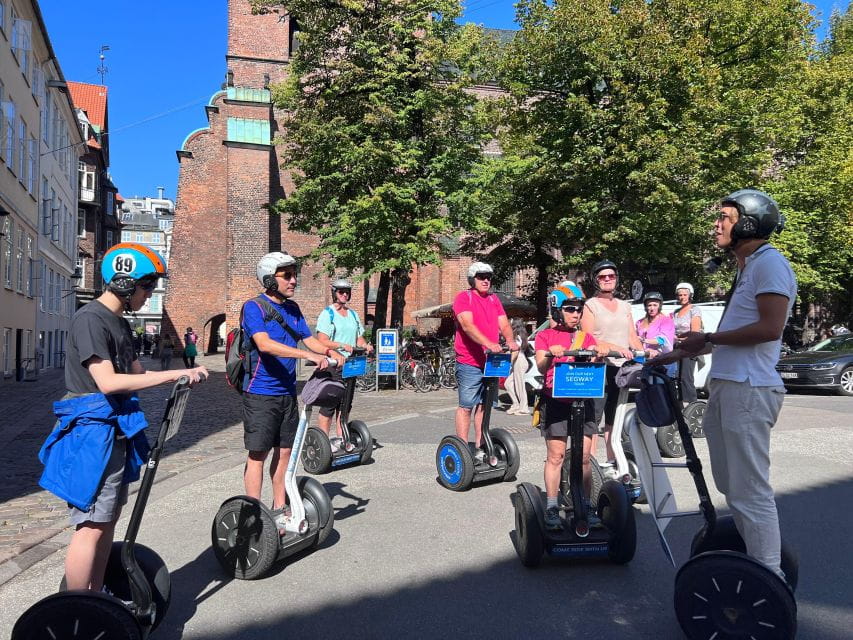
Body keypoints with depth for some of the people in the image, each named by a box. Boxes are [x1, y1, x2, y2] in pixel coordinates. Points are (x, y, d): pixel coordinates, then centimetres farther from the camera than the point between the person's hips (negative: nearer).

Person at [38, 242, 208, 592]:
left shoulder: (120, 323, 14)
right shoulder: (90, 319, -15)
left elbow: (136, 374, 17)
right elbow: (108, 382, -24)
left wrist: (183, 376, 1)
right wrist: (174, 374, -22)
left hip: (116, 431, 10)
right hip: (92, 431, -10)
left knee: (108, 520, 16)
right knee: (90, 527, -6)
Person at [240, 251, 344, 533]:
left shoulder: (292, 308, 11)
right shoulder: (254, 307, -12)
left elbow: (309, 339, 9)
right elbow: (265, 344, -26)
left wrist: (329, 352, -11)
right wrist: (308, 355, -33)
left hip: (287, 392, 7)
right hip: (261, 393, -7)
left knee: (285, 451, 13)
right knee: (258, 454, 0)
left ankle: (280, 510, 26)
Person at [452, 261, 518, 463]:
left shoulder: (494, 299, 17)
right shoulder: (463, 297, -4)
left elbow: (503, 324, 8)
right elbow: (468, 326, -18)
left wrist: (510, 340, -13)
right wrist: (489, 343, -31)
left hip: (491, 361, 6)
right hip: (469, 363, -6)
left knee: (483, 405, 11)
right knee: (466, 406, -3)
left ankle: (479, 448, 19)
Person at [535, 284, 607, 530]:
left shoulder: (586, 337, 16)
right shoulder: (545, 336, 5)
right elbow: (541, 367, -8)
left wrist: (600, 353, -22)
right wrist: (549, 355, -30)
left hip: (582, 401, 3)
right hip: (556, 401, -3)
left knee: (584, 457, 4)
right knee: (555, 455, 0)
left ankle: (585, 506, 13)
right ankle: (551, 507, 8)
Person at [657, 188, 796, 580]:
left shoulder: (769, 262, -7)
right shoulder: (747, 268, 23)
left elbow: (770, 327, -19)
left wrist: (706, 338, -11)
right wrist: (683, 353, 24)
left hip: (748, 390, -10)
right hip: (727, 387, 10)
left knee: (750, 491, -8)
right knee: (732, 486, 15)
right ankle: (755, 560, 27)